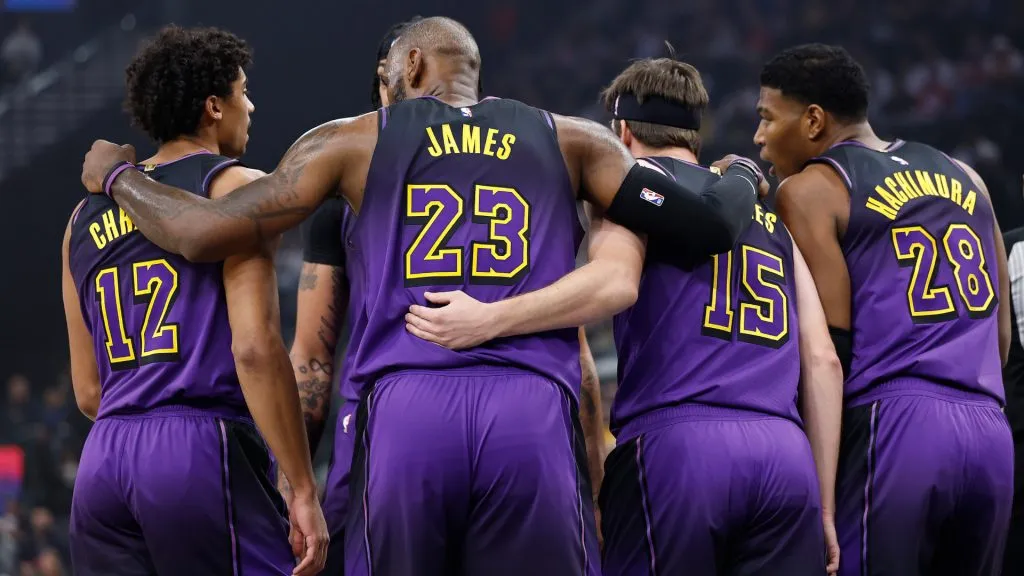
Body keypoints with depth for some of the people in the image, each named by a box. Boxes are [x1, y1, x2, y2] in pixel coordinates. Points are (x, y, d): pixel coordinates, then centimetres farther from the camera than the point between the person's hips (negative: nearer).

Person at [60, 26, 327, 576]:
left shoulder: (88, 216, 20)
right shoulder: (236, 189, -1)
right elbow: (255, 346, -13)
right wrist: (303, 490, -12)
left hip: (101, 462, 7)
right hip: (201, 449, -7)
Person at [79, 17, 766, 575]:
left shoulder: (354, 141, 15)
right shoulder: (571, 141, 18)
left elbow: (205, 234, 11)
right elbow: (706, 228, 13)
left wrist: (116, 176, 31)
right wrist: (740, 180, 37)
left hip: (402, 410, 0)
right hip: (533, 416, 0)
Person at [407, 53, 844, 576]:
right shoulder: (770, 218, 27)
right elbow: (823, 361, 19)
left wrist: (488, 317, -14)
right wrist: (824, 510, 20)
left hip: (676, 441, -5)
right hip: (787, 454, 5)